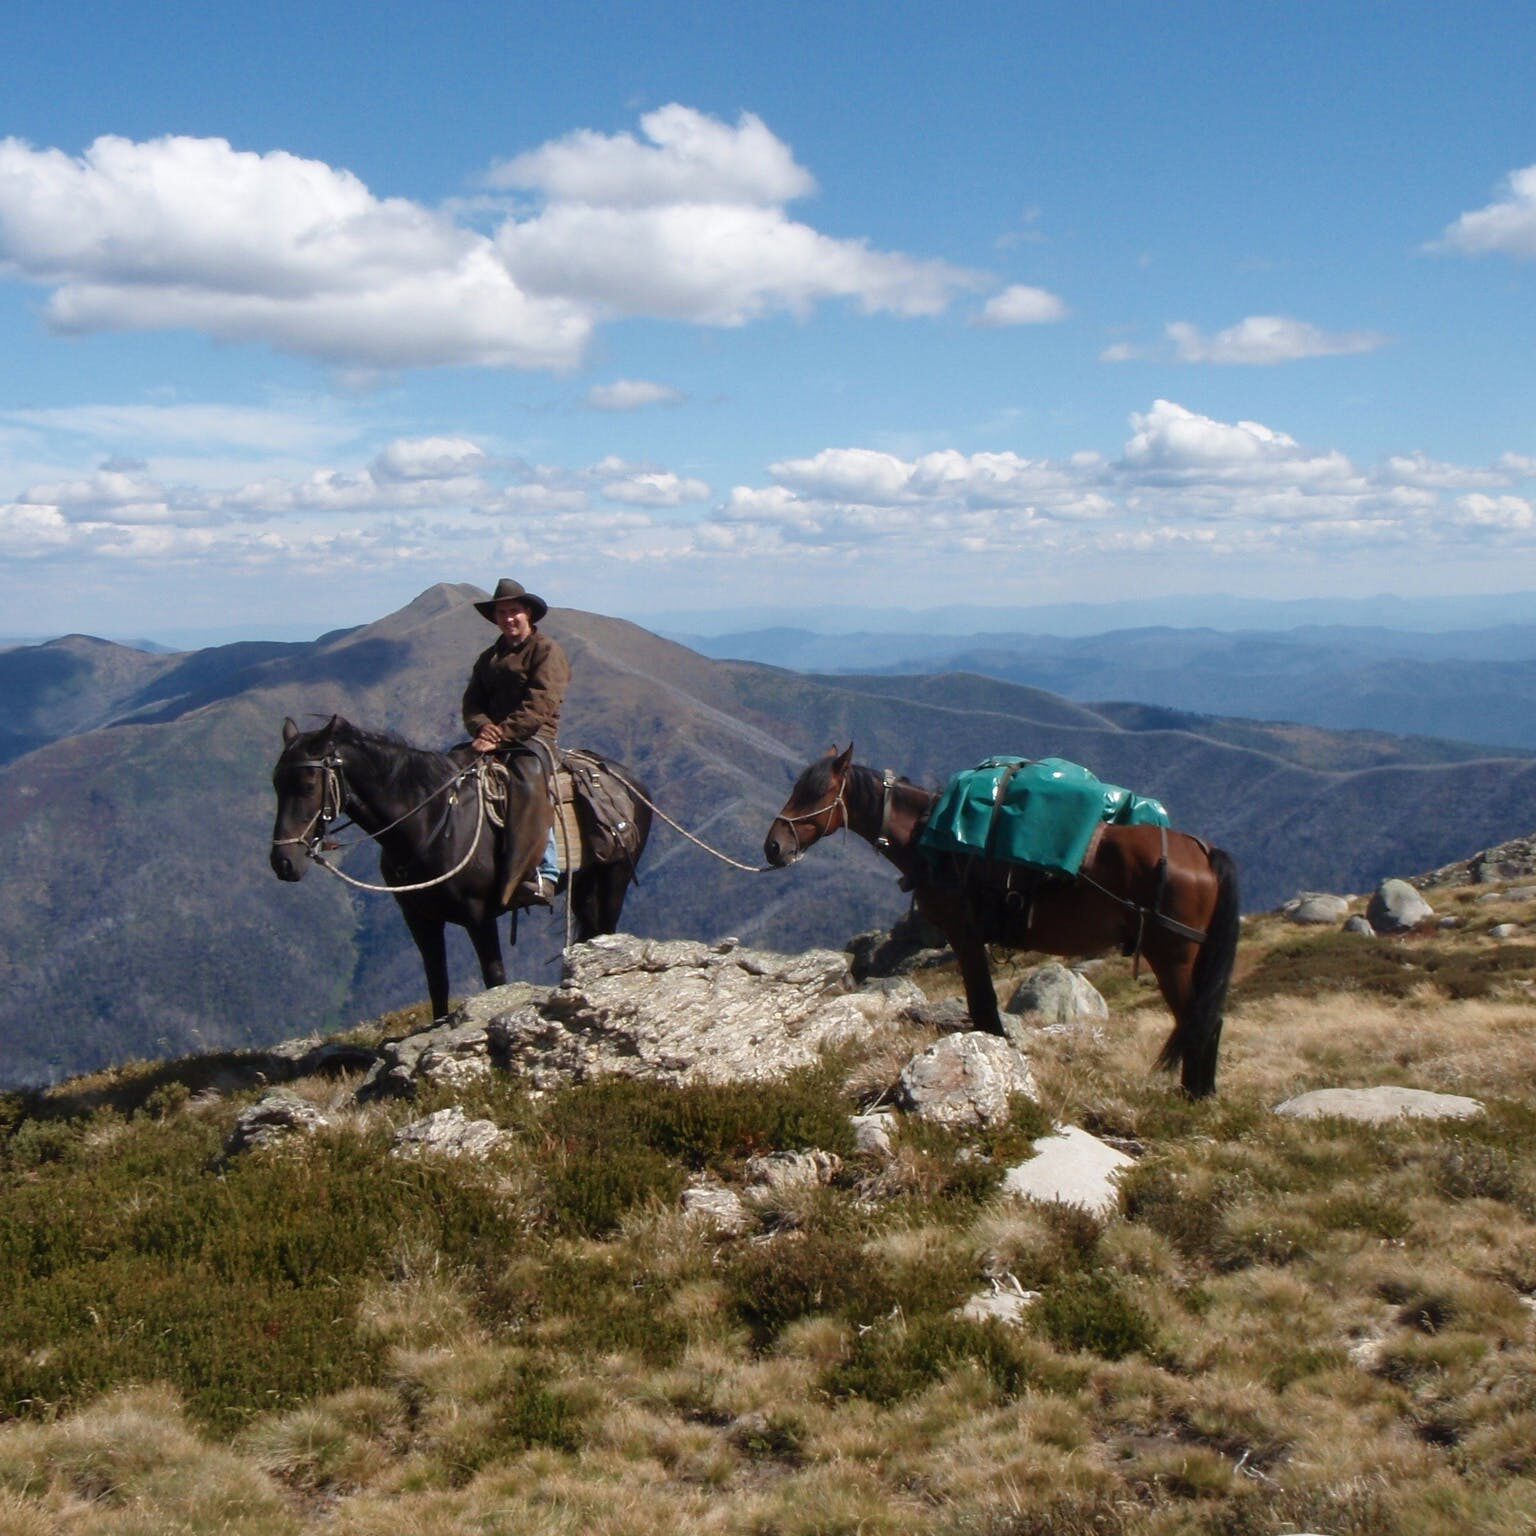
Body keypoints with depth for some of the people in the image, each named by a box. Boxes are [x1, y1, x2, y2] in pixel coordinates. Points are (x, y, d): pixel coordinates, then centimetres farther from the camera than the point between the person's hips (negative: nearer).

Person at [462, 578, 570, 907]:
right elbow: (472, 703, 13)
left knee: (529, 784, -34)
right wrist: (482, 726, -11)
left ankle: (541, 873, -39)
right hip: (493, 740, 7)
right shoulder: (488, 658, 23)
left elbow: (539, 706, -11)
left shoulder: (546, 651, 1)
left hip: (534, 738, -6)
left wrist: (502, 734, -20)